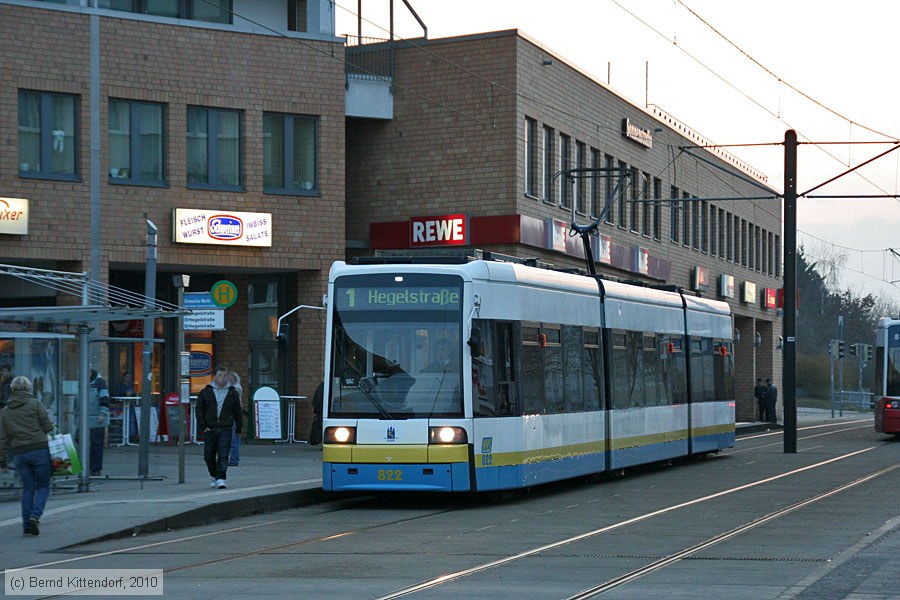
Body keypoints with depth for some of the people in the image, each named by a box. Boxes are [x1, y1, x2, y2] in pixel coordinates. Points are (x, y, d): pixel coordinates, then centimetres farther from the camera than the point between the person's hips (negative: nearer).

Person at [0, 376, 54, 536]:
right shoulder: (35, 404, 0)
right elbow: (47, 426, -5)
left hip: (20, 453, 3)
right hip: (40, 449, -3)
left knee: (27, 488, 11)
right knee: (43, 486, 7)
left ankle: (26, 525, 8)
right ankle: (35, 515, -14)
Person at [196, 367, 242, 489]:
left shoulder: (232, 393, 8)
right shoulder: (205, 392, 5)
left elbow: (237, 412, 13)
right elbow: (199, 410, 5)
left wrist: (239, 427, 12)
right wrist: (202, 426, -4)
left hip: (225, 429, -1)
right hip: (209, 429, 1)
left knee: (223, 456, -11)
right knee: (209, 456, 7)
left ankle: (221, 479, -12)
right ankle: (213, 476, 29)